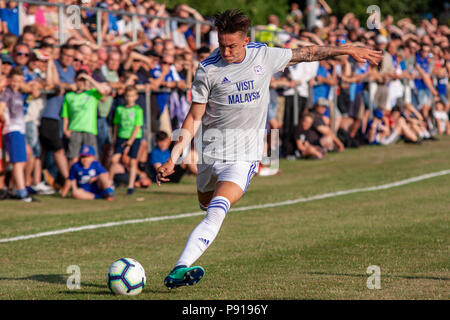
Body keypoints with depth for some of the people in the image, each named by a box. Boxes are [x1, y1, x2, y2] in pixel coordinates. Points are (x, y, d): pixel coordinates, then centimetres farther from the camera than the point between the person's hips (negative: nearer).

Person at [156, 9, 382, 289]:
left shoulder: (265, 56, -3)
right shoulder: (208, 70, -8)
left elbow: (305, 54, 13)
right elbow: (194, 118, -4)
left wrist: (348, 50, 19)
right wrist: (173, 158, -13)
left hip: (246, 155, -1)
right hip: (212, 150, 1)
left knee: (216, 212, -20)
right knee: (206, 202, 19)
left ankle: (180, 269, -28)